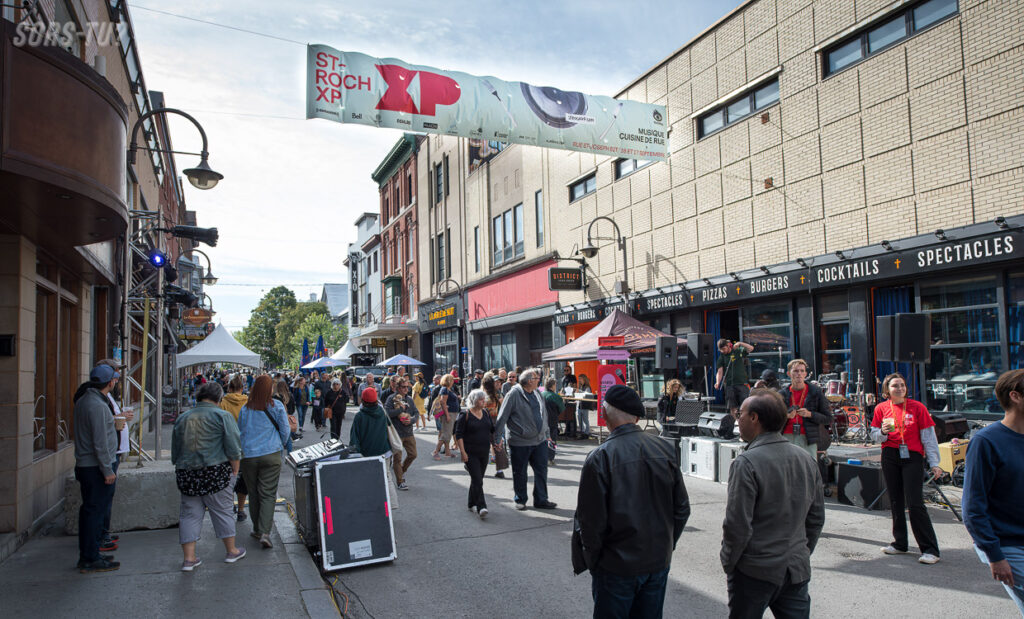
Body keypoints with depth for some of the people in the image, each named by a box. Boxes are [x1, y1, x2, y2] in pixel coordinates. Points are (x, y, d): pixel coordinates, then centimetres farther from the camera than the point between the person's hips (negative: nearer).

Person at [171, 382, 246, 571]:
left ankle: (189, 558, 11)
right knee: (223, 511, 8)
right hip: (216, 473, -4)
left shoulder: (182, 418, 10)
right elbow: (233, 449, -10)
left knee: (190, 514, 11)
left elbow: (175, 451, 17)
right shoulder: (222, 416, -6)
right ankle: (231, 551, 20)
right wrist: (235, 471, 0)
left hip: (186, 475, 4)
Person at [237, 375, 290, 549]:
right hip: (271, 455, -2)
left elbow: (239, 431, 13)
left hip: (248, 455, 2)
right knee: (268, 494, -1)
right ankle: (265, 533, -10)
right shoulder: (276, 406, -4)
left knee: (253, 494, 15)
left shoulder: (245, 409, 3)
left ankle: (257, 529, 24)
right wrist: (281, 447, 18)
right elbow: (285, 430, 1)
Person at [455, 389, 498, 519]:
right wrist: (463, 452, -16)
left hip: (484, 452, 6)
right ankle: (481, 507, -14)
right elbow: (459, 434, -10)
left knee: (477, 479, 14)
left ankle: (472, 504, 28)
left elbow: (492, 429, 18)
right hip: (471, 454, -6)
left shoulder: (486, 413, 8)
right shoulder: (465, 415, -10)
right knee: (477, 480, -12)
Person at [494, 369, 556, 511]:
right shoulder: (514, 394, -13)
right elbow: (502, 416, -11)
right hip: (520, 442, -6)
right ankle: (520, 500, 23)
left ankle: (541, 500, 18)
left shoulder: (537, 393, 9)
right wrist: (497, 436, -11)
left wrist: (546, 433, 19)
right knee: (519, 473, 7)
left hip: (540, 440, 6)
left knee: (541, 471, 7)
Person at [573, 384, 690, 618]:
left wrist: (591, 561, 0)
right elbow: (682, 509, 2)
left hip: (617, 567, -4)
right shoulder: (665, 449, -6)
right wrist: (666, 545, 15)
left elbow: (590, 522, -16)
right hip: (659, 563, 4)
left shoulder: (600, 458, -20)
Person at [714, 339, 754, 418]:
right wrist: (718, 382, -18)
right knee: (733, 407, 1)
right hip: (729, 385, 1)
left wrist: (740, 343, -13)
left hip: (742, 383, -1)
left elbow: (751, 348, -1)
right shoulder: (722, 357, 6)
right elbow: (720, 371, -2)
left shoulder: (739, 352, 8)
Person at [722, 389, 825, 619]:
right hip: (797, 571, 6)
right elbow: (817, 518, 11)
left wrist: (728, 563, -4)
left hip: (755, 571, -5)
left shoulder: (747, 463, -19)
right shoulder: (806, 460, 4)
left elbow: (737, 524, -18)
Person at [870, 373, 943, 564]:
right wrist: (883, 432, -12)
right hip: (890, 457, 3)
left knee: (915, 503, -9)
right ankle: (900, 543, 22)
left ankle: (930, 550, -2)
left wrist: (934, 463, -4)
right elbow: (874, 436, 11)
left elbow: (929, 437, 0)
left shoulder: (917, 407, -1)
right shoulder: (881, 408, 6)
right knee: (896, 502, 10)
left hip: (912, 457, -3)